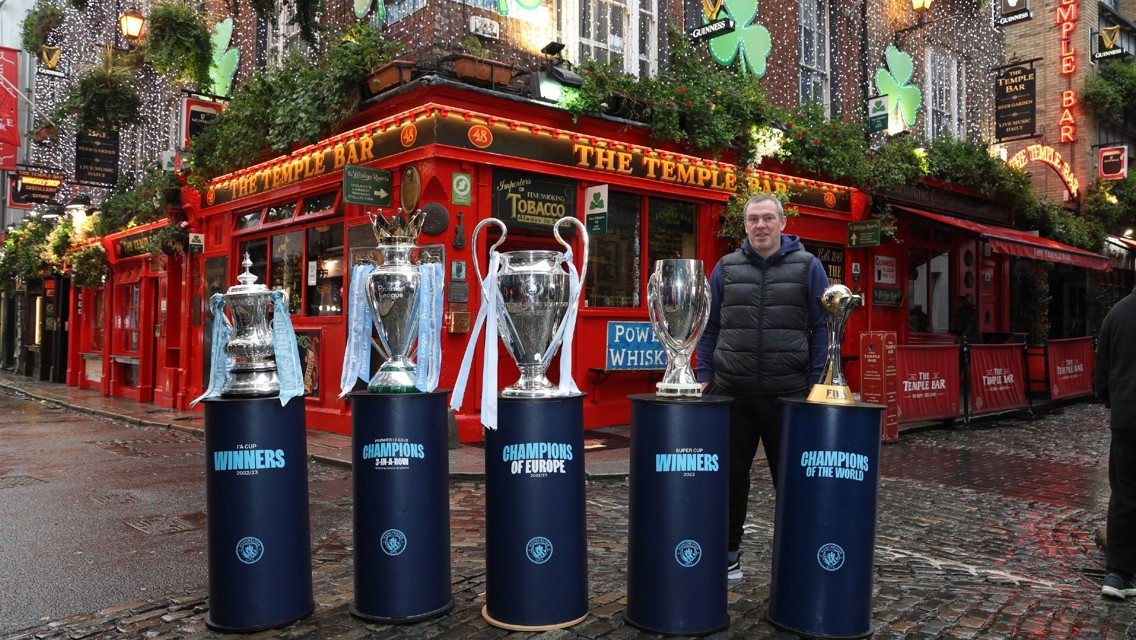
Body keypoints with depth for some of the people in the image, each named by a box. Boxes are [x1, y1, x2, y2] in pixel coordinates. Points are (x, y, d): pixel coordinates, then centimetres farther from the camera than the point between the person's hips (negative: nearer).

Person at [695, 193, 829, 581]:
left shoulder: (807, 267, 4)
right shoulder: (726, 268, 9)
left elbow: (821, 329, 4)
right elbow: (710, 327, 12)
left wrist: (816, 384, -2)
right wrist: (704, 376, 4)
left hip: (787, 394, -2)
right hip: (731, 392, 2)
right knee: (730, 476, 9)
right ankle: (728, 556, 23)